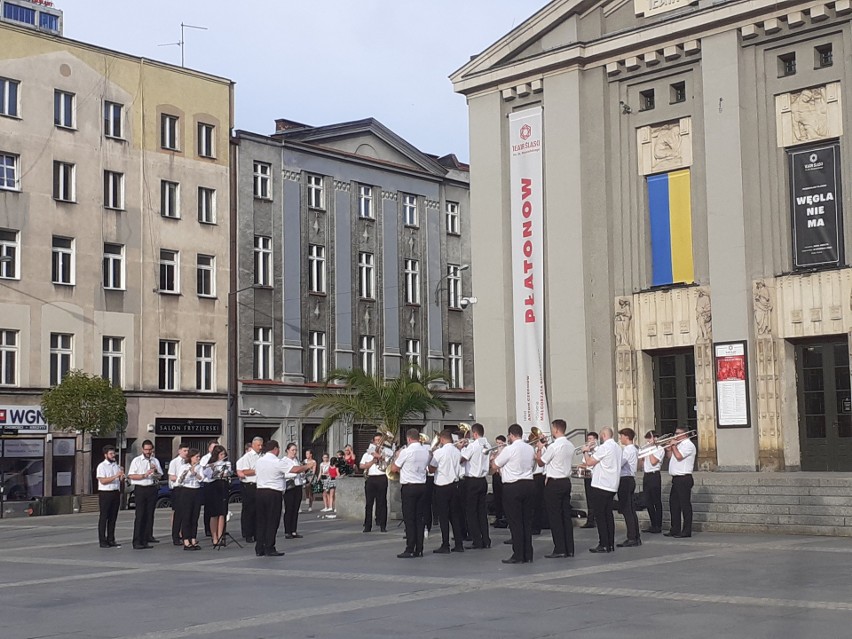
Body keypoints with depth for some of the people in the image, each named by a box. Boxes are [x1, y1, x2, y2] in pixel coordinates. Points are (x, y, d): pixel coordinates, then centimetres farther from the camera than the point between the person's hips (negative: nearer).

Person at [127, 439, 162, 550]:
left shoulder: (155, 461, 15)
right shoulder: (136, 461, 1)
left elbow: (160, 476, 21)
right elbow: (131, 476, -7)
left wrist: (156, 471, -1)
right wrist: (144, 475, -17)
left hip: (152, 489, 4)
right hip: (140, 489, -4)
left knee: (150, 515, 8)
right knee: (140, 516, -9)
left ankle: (148, 537, 21)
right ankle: (137, 542, -11)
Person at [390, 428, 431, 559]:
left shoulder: (406, 452, -13)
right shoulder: (426, 451, 5)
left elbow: (393, 469, -5)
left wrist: (397, 456, 11)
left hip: (409, 487, -6)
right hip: (422, 486, 6)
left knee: (409, 519, -2)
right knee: (420, 518, 9)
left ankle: (410, 550, -3)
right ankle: (419, 549, 10)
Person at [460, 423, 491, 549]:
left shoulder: (472, 445, -15)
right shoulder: (487, 446, 6)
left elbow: (462, 458, -15)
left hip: (472, 481, -7)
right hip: (483, 480, 7)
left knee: (471, 512, 0)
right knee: (482, 511, 12)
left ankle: (477, 542, -2)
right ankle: (486, 541, 13)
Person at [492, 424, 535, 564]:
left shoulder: (509, 449, -15)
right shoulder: (530, 449, 5)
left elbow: (495, 465, -5)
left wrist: (500, 452, 13)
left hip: (512, 487, -6)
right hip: (529, 484, 6)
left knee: (515, 522, -2)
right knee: (527, 521, 10)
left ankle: (518, 556, -1)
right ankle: (528, 555, 13)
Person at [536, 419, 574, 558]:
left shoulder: (554, 446, -17)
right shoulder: (570, 446, 7)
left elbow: (540, 462, -6)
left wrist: (539, 449, 8)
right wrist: (545, 448, 17)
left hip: (554, 483, -8)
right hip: (566, 482, 8)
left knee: (554, 517, -3)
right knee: (566, 515, 10)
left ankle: (559, 549, -3)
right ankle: (569, 549, 11)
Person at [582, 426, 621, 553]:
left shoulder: (604, 447, -16)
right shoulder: (617, 447, 12)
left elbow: (589, 462, -14)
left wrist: (586, 451, 2)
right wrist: (593, 450, 16)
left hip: (600, 486, -8)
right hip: (612, 486, 8)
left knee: (600, 516, -3)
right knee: (608, 515, 12)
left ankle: (603, 545, -4)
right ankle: (611, 544, 13)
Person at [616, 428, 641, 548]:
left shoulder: (628, 450, -15)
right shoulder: (634, 449, 16)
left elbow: (619, 465, -21)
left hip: (625, 480, -10)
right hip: (631, 479, 10)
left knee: (626, 510, -7)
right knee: (631, 510, 12)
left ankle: (631, 539, -7)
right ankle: (636, 537, 15)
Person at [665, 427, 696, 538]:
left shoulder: (688, 445, -11)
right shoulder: (679, 444, 19)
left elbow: (679, 456, -22)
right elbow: (669, 457, 21)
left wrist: (673, 446, -9)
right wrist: (669, 448, 5)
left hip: (684, 479, -10)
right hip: (676, 479, 10)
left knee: (685, 505, -6)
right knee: (673, 504, 12)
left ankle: (687, 531, -3)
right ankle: (675, 530, 19)